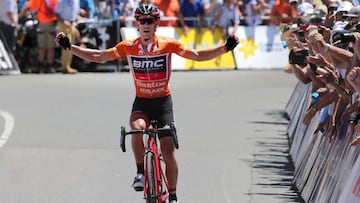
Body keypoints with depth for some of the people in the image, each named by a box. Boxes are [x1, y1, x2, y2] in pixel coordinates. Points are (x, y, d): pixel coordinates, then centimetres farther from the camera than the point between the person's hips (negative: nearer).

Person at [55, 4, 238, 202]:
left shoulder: (168, 44, -8)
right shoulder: (128, 46, -4)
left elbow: (198, 55, -8)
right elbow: (98, 56, 2)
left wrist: (225, 48, -20)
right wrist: (69, 47, -3)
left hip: (163, 102, 0)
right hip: (141, 102, 0)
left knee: (168, 153, -4)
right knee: (137, 127, -34)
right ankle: (141, 172, -15)